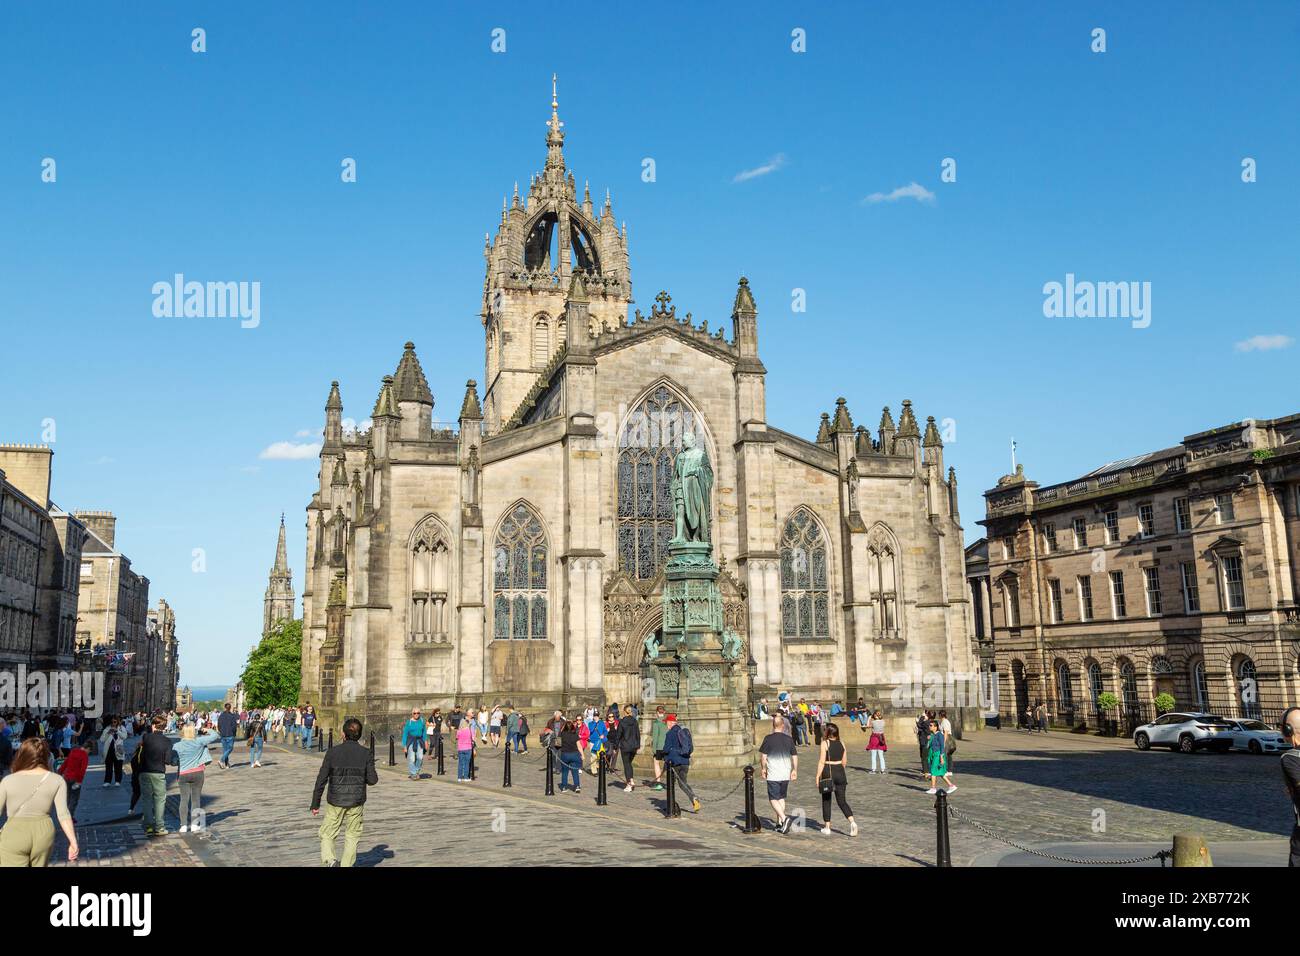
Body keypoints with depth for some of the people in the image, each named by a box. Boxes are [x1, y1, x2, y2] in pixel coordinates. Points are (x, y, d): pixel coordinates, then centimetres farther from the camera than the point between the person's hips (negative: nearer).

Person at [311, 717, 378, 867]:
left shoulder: (333, 752, -6)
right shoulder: (366, 753, -4)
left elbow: (321, 779, -5)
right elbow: (372, 780, -5)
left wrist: (315, 804, 2)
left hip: (335, 801, -1)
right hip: (356, 802, 1)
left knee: (327, 834, 11)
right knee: (352, 837, 14)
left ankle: (329, 860, -12)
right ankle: (346, 865, 10)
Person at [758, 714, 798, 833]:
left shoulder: (768, 738, -8)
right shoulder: (789, 739, 1)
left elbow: (763, 756, -6)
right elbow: (795, 756, 5)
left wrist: (764, 769, 8)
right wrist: (795, 770, 17)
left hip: (773, 775, -4)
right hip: (785, 774, 4)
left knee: (773, 799, 2)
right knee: (781, 798, 18)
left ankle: (784, 818, -19)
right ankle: (779, 823, 20)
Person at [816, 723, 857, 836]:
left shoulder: (825, 743, -9)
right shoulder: (841, 743, 6)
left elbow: (822, 762, -14)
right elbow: (844, 761, 11)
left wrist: (818, 777, -10)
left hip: (828, 772, -4)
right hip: (840, 772, 4)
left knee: (826, 800, 11)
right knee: (842, 801, 7)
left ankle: (827, 827, 16)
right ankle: (852, 822, -14)